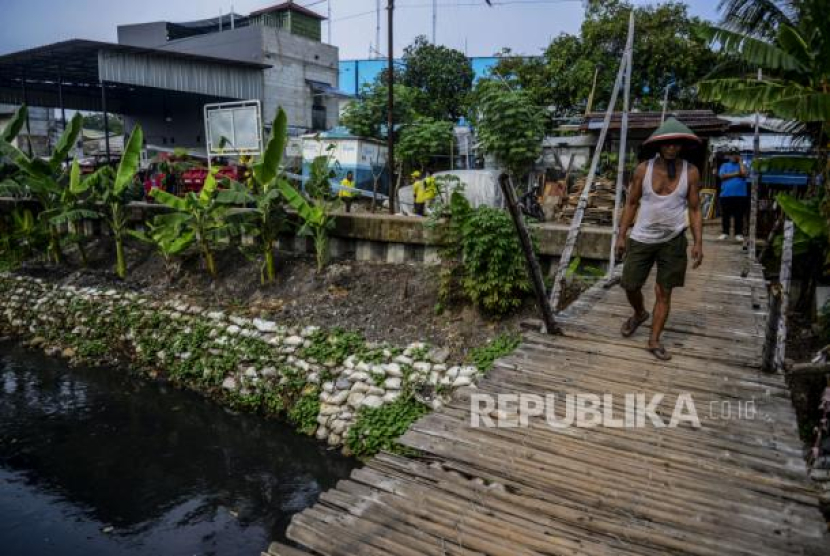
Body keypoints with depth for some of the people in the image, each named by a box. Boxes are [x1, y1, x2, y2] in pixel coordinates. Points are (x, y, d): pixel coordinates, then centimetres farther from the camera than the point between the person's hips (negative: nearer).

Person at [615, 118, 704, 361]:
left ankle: (654, 341, 17)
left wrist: (698, 242, -6)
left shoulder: (690, 172, -5)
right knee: (630, 285, 5)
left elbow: (695, 209, 1)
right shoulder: (643, 169, -5)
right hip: (642, 238, 1)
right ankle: (639, 314, 38)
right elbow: (631, 203, 3)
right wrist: (621, 235, 0)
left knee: (663, 292, 5)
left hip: (673, 240, 0)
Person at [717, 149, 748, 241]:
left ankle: (738, 234, 4)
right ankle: (725, 233, 10)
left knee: (739, 216, 0)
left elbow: (744, 173, -9)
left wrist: (740, 161, 0)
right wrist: (736, 174, -5)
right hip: (726, 195, 0)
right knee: (725, 215, 3)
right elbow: (722, 176, -4)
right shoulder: (725, 165, 13)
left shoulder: (742, 165, 13)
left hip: (740, 195, 0)